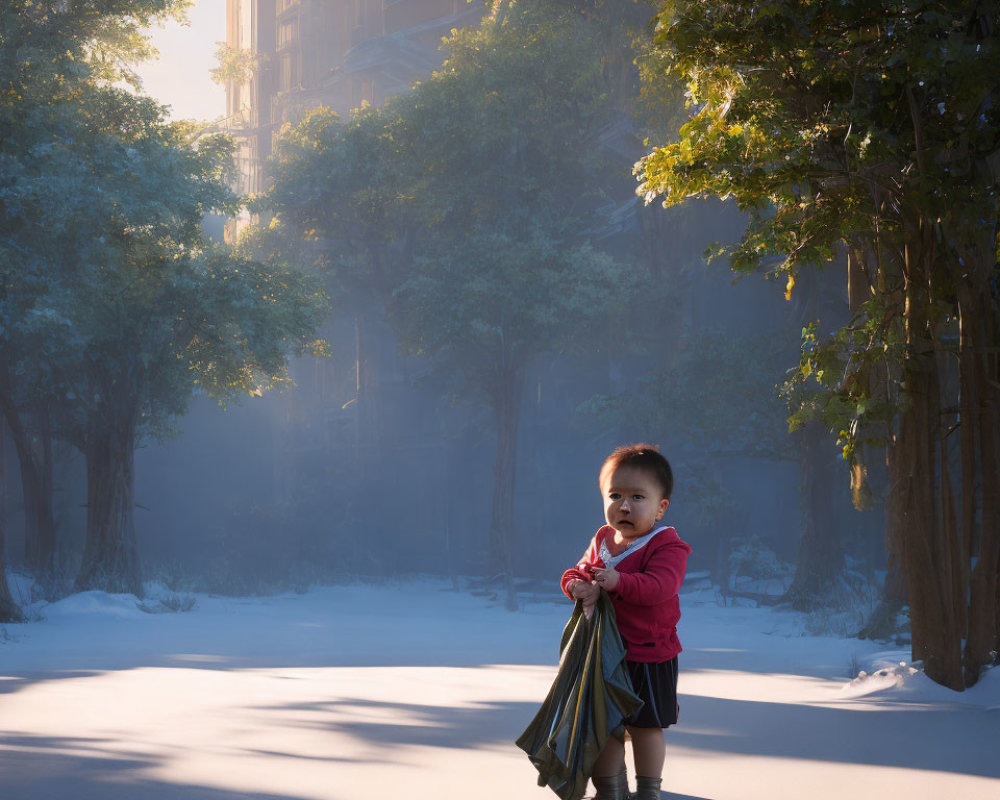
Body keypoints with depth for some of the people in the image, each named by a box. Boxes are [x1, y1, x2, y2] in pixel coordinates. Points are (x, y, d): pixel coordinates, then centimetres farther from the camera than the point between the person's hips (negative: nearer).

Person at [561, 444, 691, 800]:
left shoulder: (666, 545, -14)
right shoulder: (602, 540, 7)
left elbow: (659, 586, -28)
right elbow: (580, 571, 12)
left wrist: (619, 581, -39)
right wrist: (578, 584, -12)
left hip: (649, 655, -6)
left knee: (645, 726, 6)